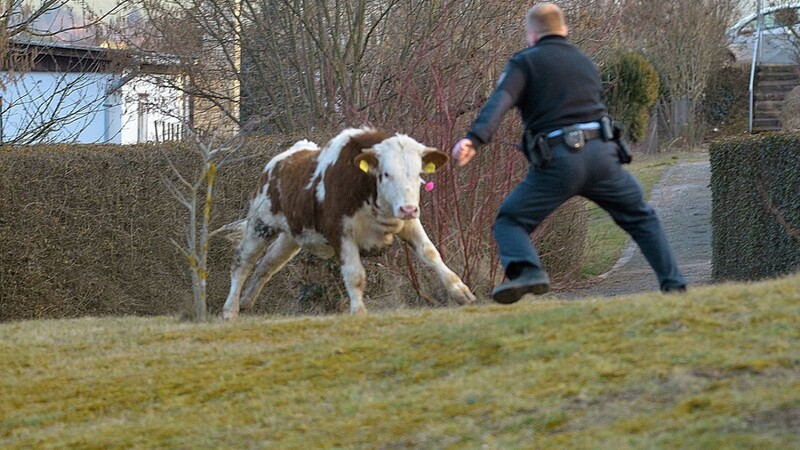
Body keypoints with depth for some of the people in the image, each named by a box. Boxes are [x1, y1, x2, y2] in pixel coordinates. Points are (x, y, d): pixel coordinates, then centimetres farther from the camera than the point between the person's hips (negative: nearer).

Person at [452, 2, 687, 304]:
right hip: (602, 154, 4)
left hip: (558, 160, -4)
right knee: (640, 217, 24)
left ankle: (527, 271, -23)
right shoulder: (585, 62, 25)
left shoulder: (525, 62, 7)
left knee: (510, 222, 6)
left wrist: (474, 139, -21)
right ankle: (674, 284, 16)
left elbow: (499, 102, -10)